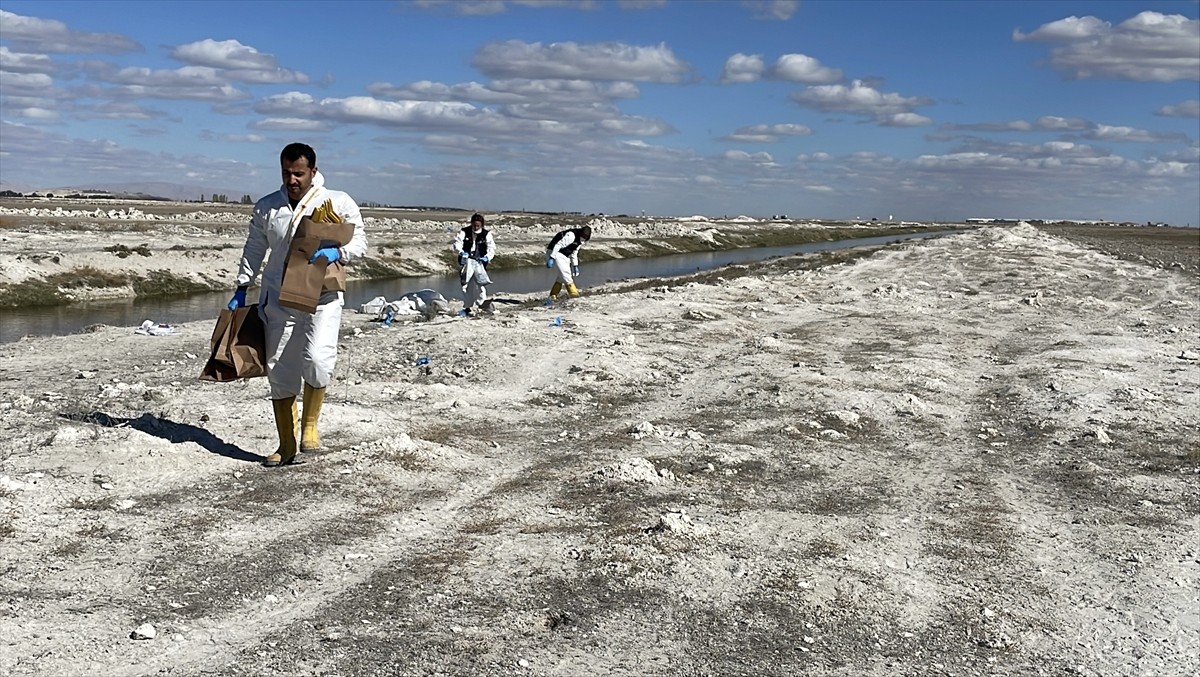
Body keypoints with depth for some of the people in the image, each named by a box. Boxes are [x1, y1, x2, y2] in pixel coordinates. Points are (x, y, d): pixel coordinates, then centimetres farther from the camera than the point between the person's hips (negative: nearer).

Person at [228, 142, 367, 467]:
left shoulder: (338, 203, -2)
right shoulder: (266, 208, 7)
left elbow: (359, 241, 0)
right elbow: (254, 250, 16)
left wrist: (336, 253, -20)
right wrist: (241, 289, 13)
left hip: (322, 298, -3)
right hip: (278, 300, 4)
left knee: (317, 359, -26)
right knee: (279, 373, 6)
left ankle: (310, 425, -1)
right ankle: (287, 446, 20)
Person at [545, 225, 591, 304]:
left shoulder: (580, 240, 6)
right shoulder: (571, 235, -23)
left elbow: (574, 253, 17)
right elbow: (558, 245, -25)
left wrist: (575, 266, 14)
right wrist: (551, 258, -29)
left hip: (564, 256, 10)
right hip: (555, 253, -10)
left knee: (562, 276, 8)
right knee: (566, 274, -17)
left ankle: (552, 298, 10)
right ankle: (574, 295, -15)